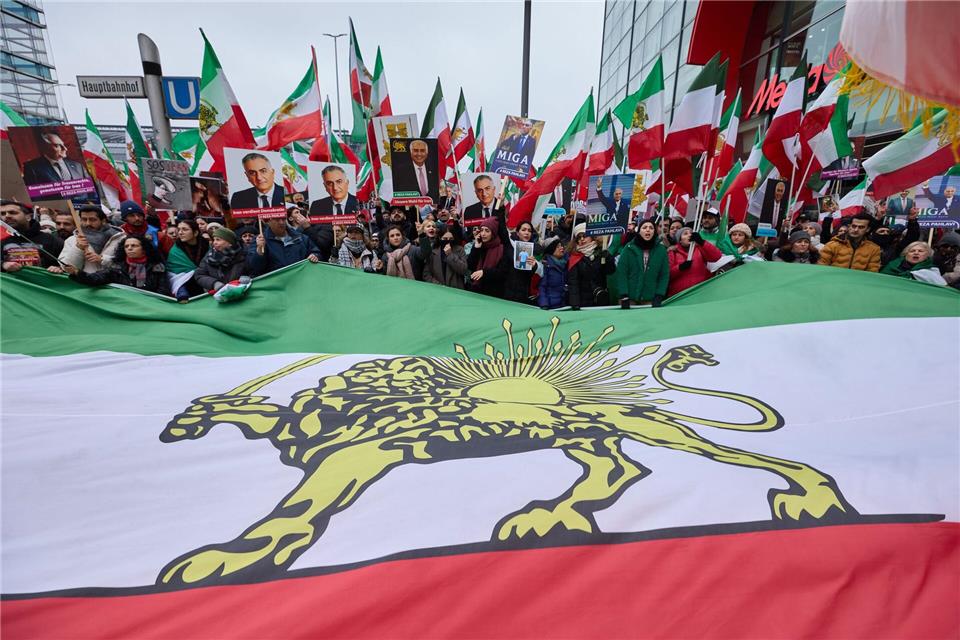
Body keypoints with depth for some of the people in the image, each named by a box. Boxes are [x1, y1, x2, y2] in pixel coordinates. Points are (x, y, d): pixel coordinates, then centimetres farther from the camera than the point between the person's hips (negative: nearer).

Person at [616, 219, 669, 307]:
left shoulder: (661, 250, 3)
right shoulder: (629, 248, -2)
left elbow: (664, 275, 4)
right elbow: (621, 273, -5)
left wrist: (659, 296, -6)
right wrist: (624, 296, -11)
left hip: (650, 299, 1)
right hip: (630, 298, -1)